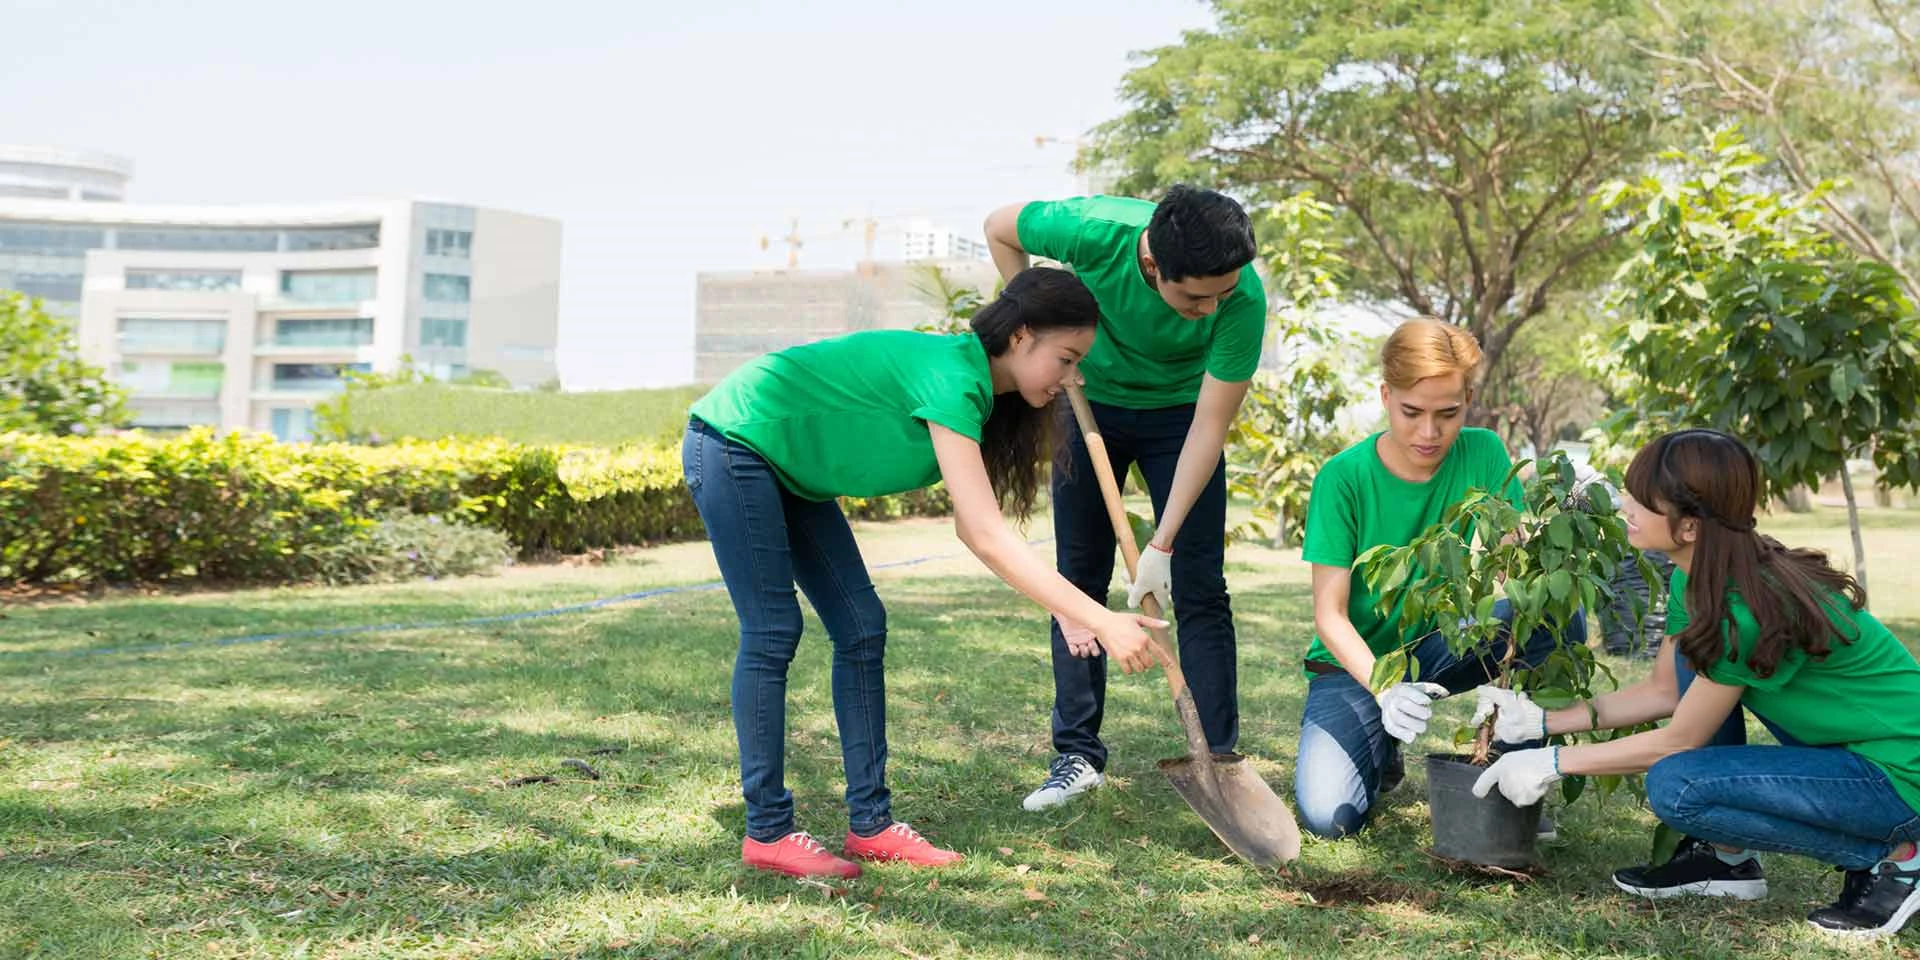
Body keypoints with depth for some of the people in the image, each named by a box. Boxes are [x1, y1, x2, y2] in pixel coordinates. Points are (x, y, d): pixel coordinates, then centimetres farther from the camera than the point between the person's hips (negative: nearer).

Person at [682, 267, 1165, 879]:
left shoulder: (975, 389, 0)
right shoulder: (951, 376, -29)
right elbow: (987, 537, -35)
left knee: (861, 629, 3)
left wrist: (1068, 608, -11)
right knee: (772, 632, -10)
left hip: (789, 470, 10)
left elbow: (970, 526, -3)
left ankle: (870, 823, 7)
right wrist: (1100, 621, -35)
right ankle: (766, 833, -2)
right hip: (733, 443, -9)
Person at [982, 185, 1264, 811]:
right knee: (1079, 578, 2)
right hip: (1091, 400, 1)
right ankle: (1077, 754, 10)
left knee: (1198, 589, -6)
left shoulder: (1243, 300, -34)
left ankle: (1219, 757, 1)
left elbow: (1212, 425, -28)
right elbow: (999, 228, -12)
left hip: (1179, 413, -1)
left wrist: (1161, 545, -29)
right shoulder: (1095, 230, -34)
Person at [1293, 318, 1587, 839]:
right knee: (1328, 814, -26)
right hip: (1356, 663, -2)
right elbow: (1329, 615, -18)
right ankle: (1380, 751, 10)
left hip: (1442, 644, 3)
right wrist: (1384, 689, -35)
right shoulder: (1344, 477, -17)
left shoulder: (1483, 455, -9)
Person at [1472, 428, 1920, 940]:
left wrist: (1554, 763, -10)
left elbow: (1679, 740, -17)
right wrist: (1543, 721, 4)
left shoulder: (1749, 609, -28)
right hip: (1844, 742, 9)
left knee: (1675, 787, -21)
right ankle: (1728, 858, 11)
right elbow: (1664, 692, 10)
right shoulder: (1698, 577, -1)